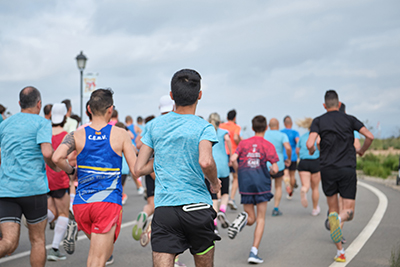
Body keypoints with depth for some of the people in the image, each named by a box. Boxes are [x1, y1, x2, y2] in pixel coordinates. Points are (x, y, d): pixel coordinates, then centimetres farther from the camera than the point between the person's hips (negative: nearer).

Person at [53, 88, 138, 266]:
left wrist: (71, 171, 5)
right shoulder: (120, 135, -1)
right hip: (108, 203, -3)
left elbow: (57, 157, -15)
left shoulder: (76, 135, 3)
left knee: (97, 250, 30)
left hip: (81, 204, 3)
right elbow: (135, 169, -3)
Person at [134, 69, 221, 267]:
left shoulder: (155, 125, 7)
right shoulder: (203, 128, -5)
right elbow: (205, 162, -24)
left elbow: (139, 169, 7)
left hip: (163, 209, 2)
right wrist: (215, 182, -3)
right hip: (197, 206, -2)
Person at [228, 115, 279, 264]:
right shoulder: (268, 145, 0)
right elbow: (275, 169, -6)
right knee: (261, 219, 8)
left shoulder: (243, 143, 7)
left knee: (251, 219, 13)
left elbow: (233, 159, -6)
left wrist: (240, 173, 10)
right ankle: (254, 252, -1)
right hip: (261, 183, -2)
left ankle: (243, 218, -24)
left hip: (245, 184, 2)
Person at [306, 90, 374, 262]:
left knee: (333, 209, 15)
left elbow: (310, 144, -12)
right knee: (349, 212, 5)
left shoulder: (318, 121, 2)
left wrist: (312, 151, 12)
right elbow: (369, 136, -5)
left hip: (327, 169, 0)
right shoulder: (350, 119, 5)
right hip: (348, 169, 0)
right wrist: (361, 151, 15)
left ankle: (340, 251, 10)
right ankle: (338, 219, -33)